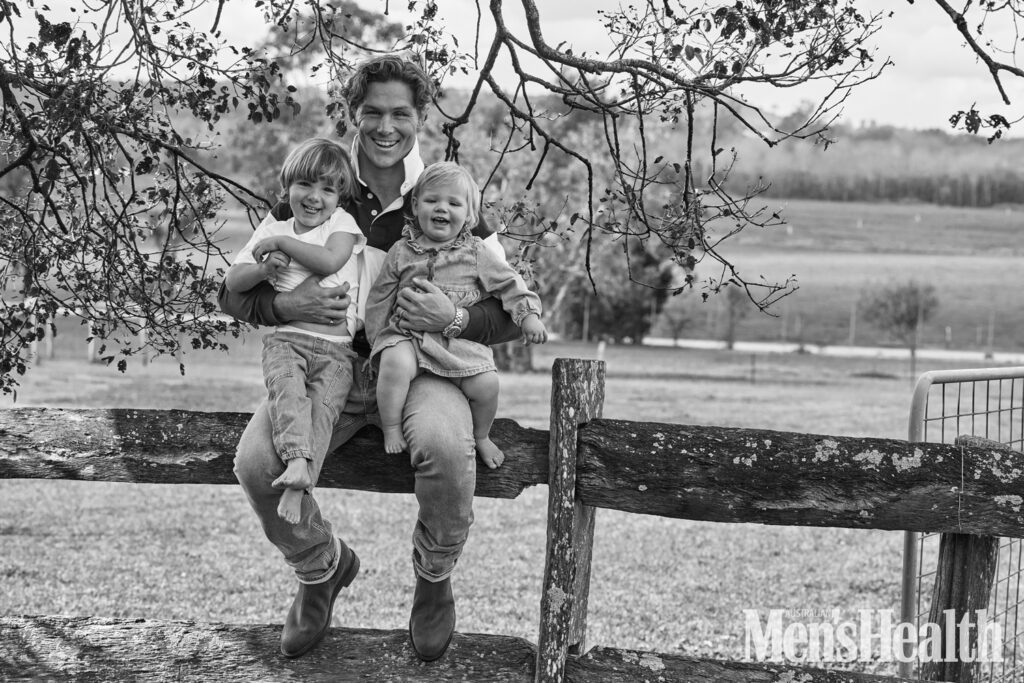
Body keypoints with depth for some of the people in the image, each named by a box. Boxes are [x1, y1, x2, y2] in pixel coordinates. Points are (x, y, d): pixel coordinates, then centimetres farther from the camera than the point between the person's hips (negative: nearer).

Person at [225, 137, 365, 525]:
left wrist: (281, 243, -6)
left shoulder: (341, 222, 11)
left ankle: (297, 487, -30)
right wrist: (264, 269, -10)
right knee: (287, 387, -30)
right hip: (286, 337, 1)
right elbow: (232, 282, 10)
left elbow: (330, 260, -11)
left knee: (323, 406, -23)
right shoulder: (272, 230, 17)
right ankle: (296, 461, -43)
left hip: (335, 347, -1)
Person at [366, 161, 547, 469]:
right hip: (408, 334, -1)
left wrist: (528, 315, -6)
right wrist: (377, 340, 8)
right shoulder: (401, 251, 8)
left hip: (461, 340, 1)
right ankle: (391, 430, -13)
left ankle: (481, 436, 13)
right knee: (396, 364, -33)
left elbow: (508, 283, 8)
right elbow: (380, 299, 12)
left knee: (486, 383, -19)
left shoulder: (476, 253, 7)